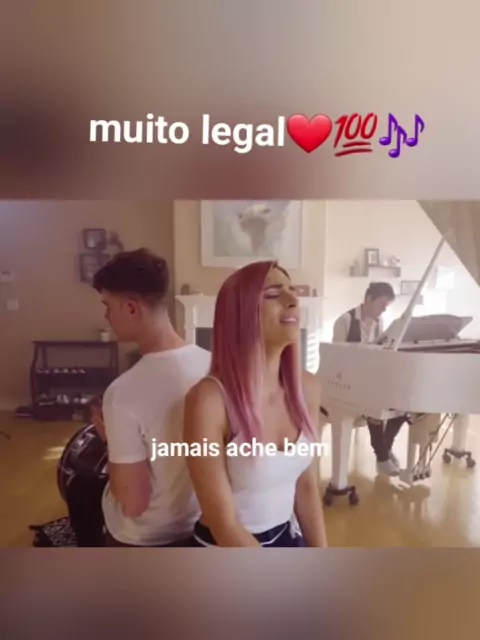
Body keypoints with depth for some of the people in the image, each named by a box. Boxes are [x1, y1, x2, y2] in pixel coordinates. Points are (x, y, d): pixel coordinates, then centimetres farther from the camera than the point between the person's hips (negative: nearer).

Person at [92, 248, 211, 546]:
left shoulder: (125, 392, -33)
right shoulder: (212, 364, -14)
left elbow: (134, 503, -25)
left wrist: (109, 437, -11)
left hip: (142, 541, -5)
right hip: (199, 526, 5)